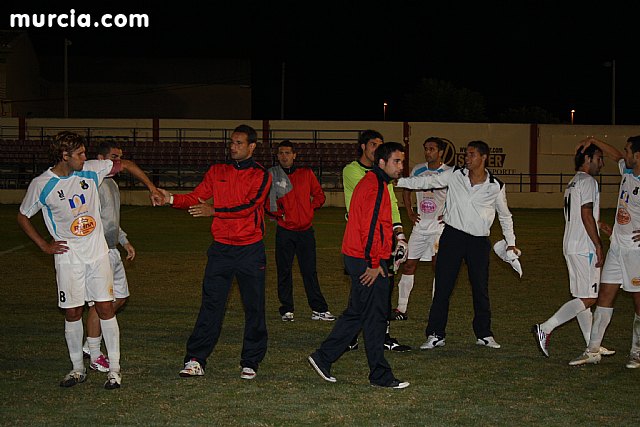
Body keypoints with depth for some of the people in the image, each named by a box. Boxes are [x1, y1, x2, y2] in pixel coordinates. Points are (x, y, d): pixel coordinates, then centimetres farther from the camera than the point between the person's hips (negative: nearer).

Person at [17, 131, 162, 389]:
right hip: (68, 257, -2)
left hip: (98, 253, 2)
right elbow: (23, 217, 6)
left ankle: (114, 369, 5)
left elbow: (125, 165, 11)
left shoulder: (91, 170, -2)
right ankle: (78, 368, 17)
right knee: (72, 313, 3)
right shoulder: (41, 185, -7)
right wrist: (44, 246, 1)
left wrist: (151, 188, 10)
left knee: (105, 308, -2)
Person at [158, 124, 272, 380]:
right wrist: (172, 199, -13)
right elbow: (196, 198, 5)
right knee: (211, 305, -2)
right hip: (221, 248, 2)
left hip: (250, 249, -2)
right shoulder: (217, 172, 11)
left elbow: (248, 206, -15)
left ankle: (250, 362, 14)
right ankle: (195, 361, -1)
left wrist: (214, 211, -23)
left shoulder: (261, 176, -1)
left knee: (254, 307, 4)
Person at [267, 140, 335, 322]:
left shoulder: (306, 174, 8)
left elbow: (319, 195, 13)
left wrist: (310, 208, -1)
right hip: (284, 230, -1)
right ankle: (287, 310, 11)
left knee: (310, 271, 3)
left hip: (306, 230, 1)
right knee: (284, 271, 2)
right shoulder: (271, 175, 2)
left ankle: (319, 309, 5)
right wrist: (278, 213, -9)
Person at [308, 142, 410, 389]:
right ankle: (380, 375, 6)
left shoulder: (371, 182, 17)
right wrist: (374, 263, -19)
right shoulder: (375, 186, -16)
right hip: (369, 262, -10)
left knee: (358, 313, 16)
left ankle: (323, 358, 19)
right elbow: (370, 226, -22)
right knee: (375, 317, -2)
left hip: (357, 258, 10)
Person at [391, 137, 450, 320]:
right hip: (420, 225, 4)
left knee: (437, 264, -15)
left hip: (439, 226, -4)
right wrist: (410, 213, 12)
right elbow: (406, 190, 21)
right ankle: (401, 309, 13)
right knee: (408, 264, 5)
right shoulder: (418, 170, 6)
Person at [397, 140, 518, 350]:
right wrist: (398, 181, -6)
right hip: (453, 236, 0)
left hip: (479, 241, 0)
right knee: (443, 287, -1)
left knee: (481, 288, 6)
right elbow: (427, 182, 1)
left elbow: (505, 215, 13)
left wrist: (511, 242, 14)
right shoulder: (455, 175, 0)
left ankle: (484, 334, 21)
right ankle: (435, 334, 6)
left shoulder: (496, 186, 0)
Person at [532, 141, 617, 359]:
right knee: (587, 299, -9)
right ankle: (545, 329, -13)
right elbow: (586, 215, -18)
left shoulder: (573, 183, 19)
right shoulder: (588, 181, -11)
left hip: (571, 247, 10)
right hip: (584, 248, -10)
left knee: (582, 297, 11)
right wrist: (598, 246, -17)